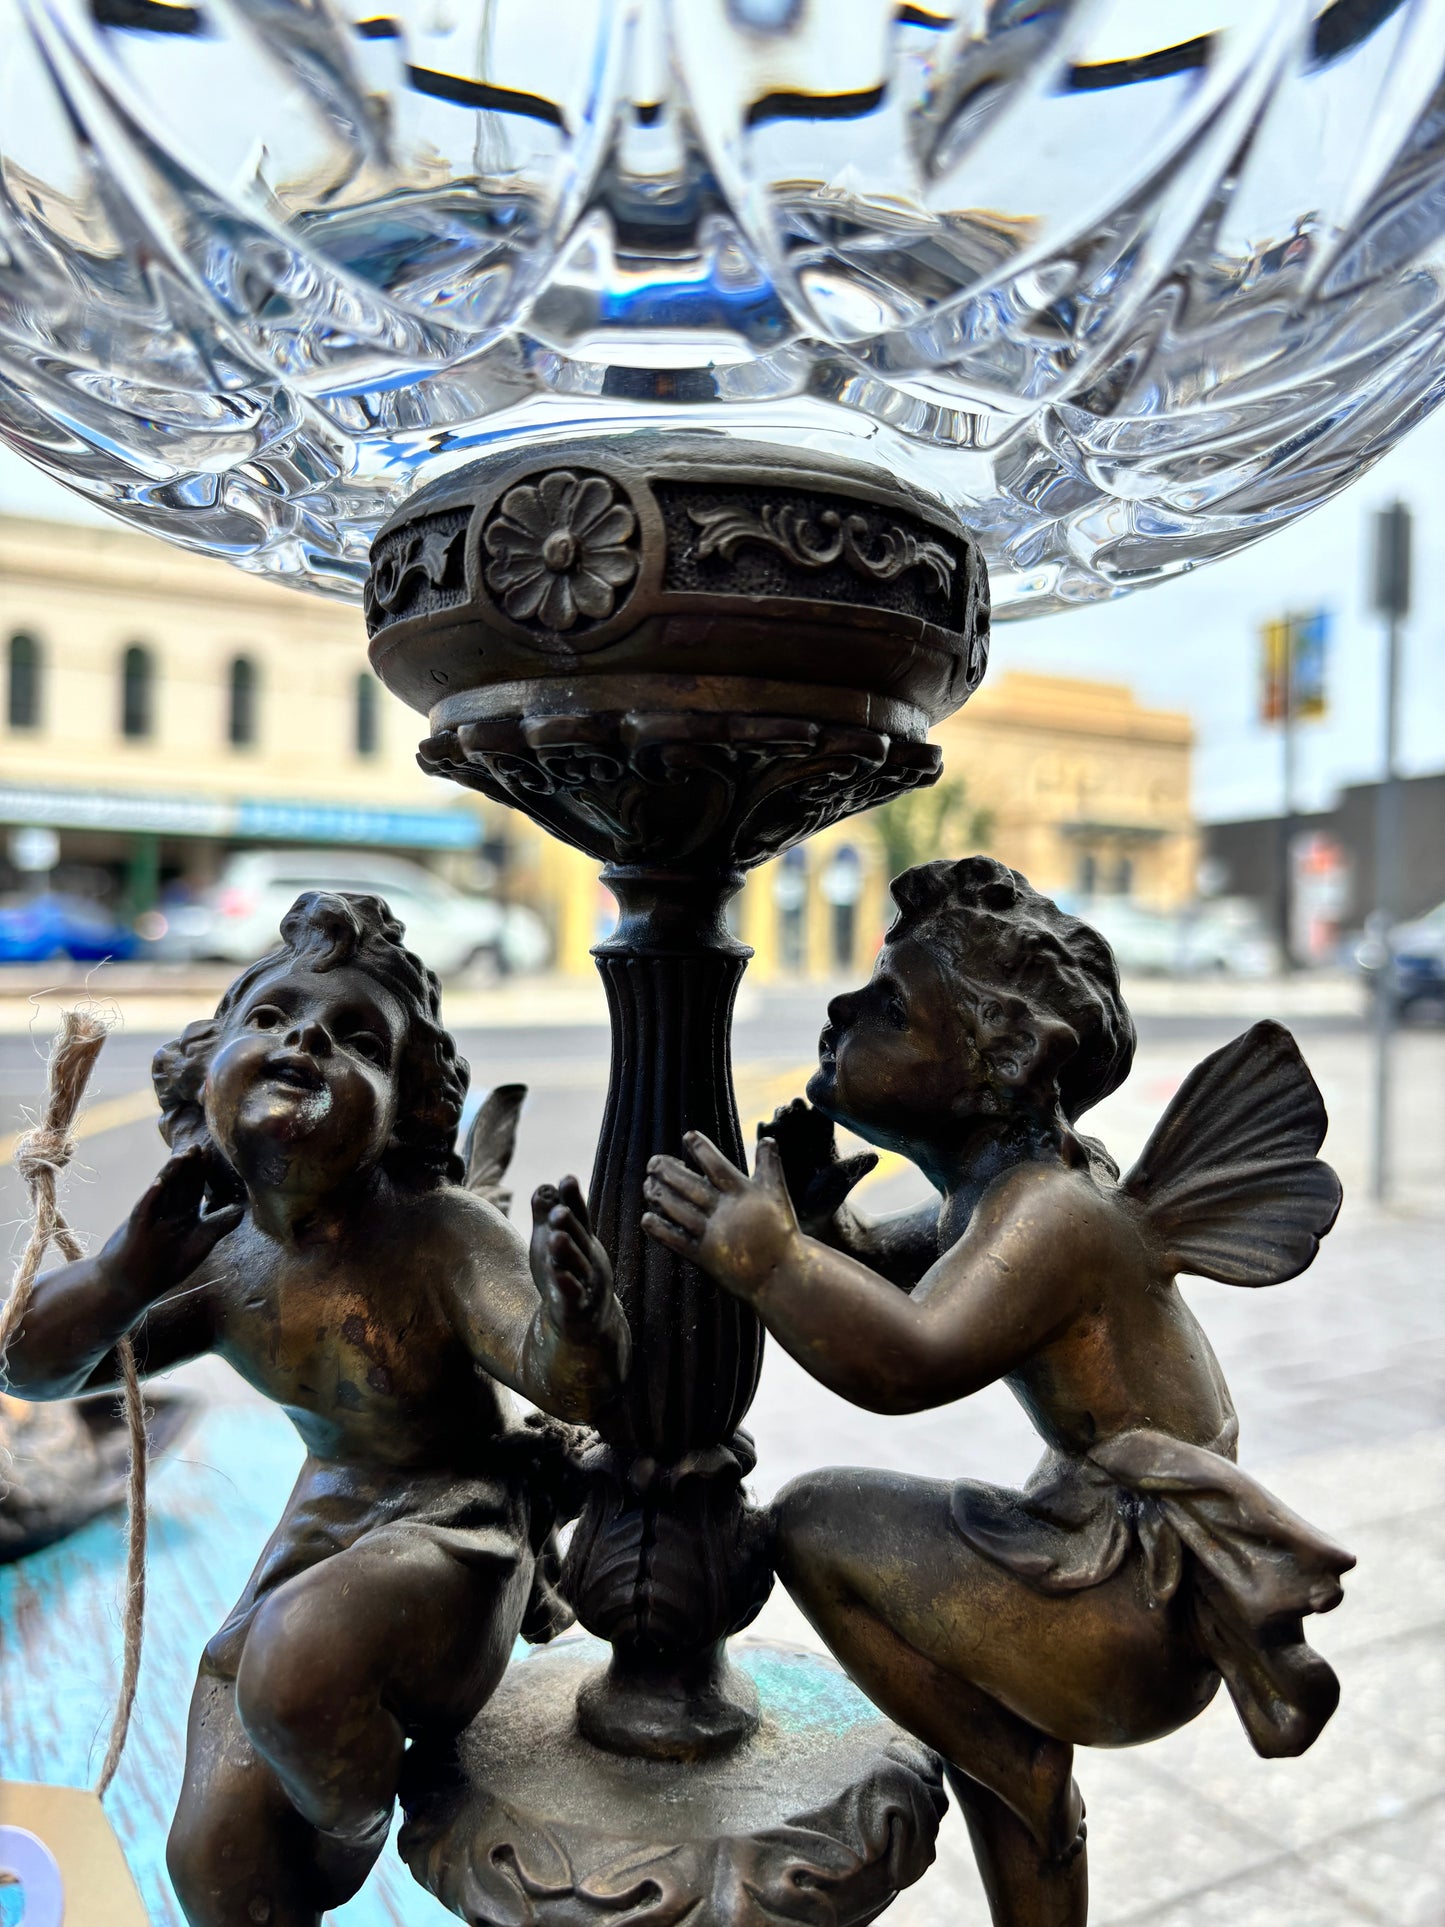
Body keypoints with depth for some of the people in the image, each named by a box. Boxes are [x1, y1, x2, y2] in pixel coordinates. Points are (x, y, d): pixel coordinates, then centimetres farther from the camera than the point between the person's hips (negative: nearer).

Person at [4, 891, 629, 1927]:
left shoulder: (442, 1236, -27)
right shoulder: (216, 1264, -11)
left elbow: (566, 1378, -34)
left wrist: (576, 1321, -59)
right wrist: (129, 1267, -21)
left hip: (456, 1535, -5)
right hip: (324, 1521, 5)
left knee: (300, 1658, -32)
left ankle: (354, 1839, 2)